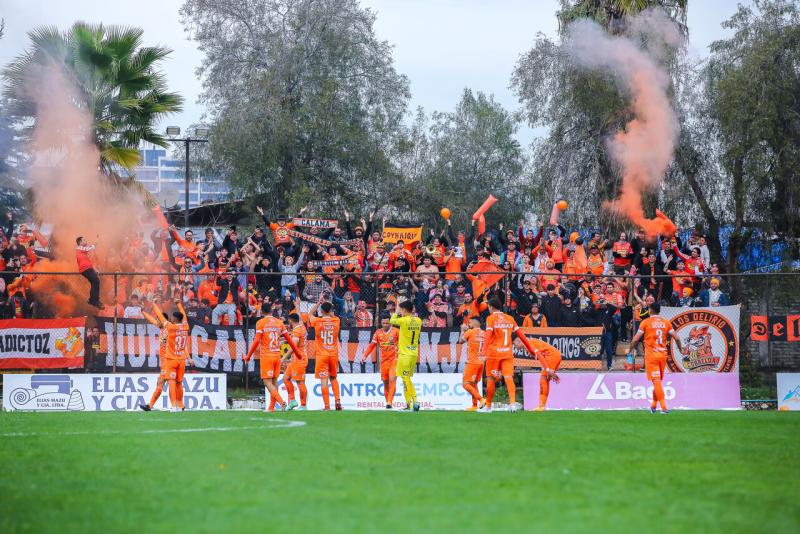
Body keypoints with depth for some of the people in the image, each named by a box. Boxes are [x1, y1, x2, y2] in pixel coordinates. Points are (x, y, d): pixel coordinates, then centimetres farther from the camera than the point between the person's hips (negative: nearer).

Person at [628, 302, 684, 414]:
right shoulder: (666, 322, 6)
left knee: (656, 381, -7)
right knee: (658, 381, 16)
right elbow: (676, 338, 3)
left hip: (651, 355, -4)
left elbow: (636, 339, -6)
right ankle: (653, 405, 23)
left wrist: (630, 349, 10)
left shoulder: (645, 322, -4)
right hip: (663, 355, 4)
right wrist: (681, 349, 20)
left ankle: (664, 407, -16)